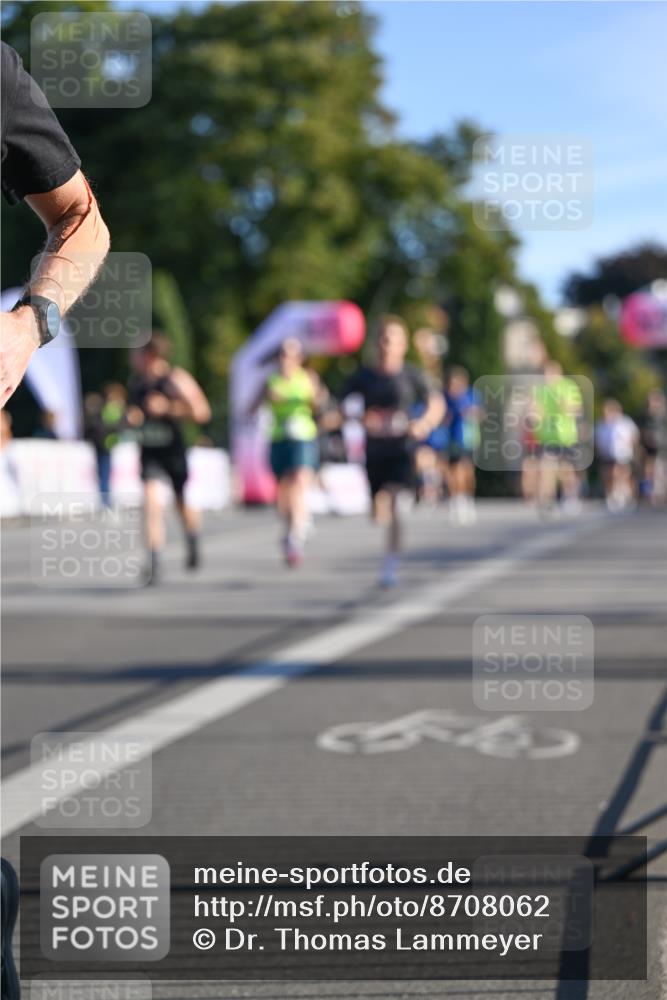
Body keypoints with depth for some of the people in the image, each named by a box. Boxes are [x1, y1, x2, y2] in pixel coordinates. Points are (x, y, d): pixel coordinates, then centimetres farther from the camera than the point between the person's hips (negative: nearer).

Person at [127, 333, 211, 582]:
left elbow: (202, 412, -14)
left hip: (174, 451, -2)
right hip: (149, 453, 2)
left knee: (183, 504, 13)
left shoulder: (177, 379, -11)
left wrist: (168, 407, -24)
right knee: (152, 501, -17)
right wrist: (131, 417, -3)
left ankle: (192, 541, 45)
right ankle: (154, 564, -19)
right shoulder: (136, 381, 4)